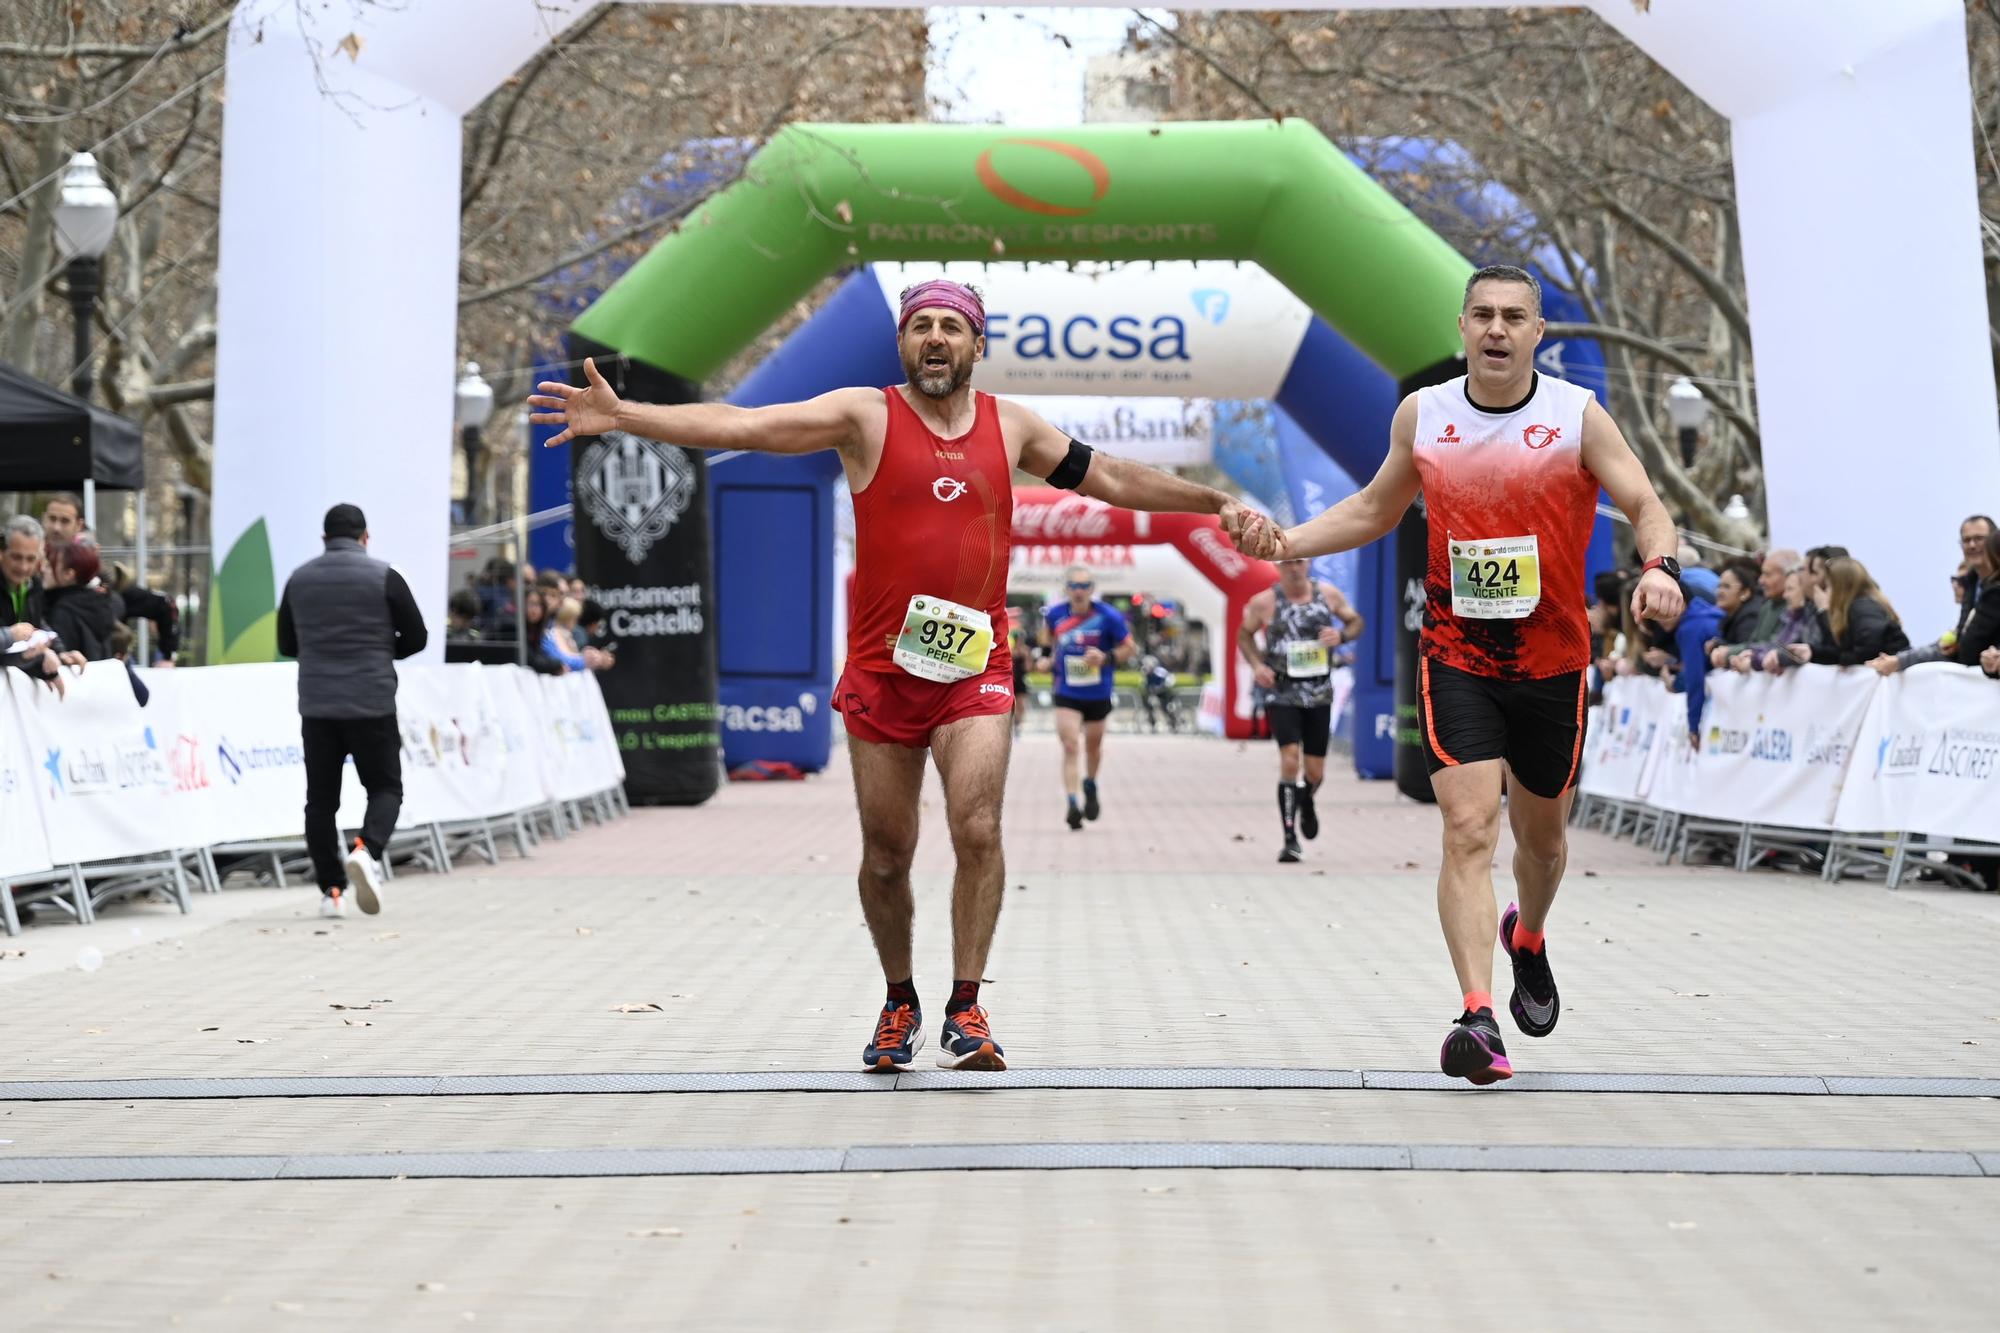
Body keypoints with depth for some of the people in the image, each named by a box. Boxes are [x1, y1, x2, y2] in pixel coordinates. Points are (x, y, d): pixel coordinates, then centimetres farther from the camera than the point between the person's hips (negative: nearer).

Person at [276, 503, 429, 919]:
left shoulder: (299, 579, 7)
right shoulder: (382, 576, -3)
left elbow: (286, 644, 15)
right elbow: (416, 637, 0)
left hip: (316, 705, 3)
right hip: (372, 703, -3)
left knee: (321, 798, 8)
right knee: (385, 786, 8)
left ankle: (331, 890, 4)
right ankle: (367, 851, -19)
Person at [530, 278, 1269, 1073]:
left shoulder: (1010, 426, 10)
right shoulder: (866, 416, -1)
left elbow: (1110, 479, 20)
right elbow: (740, 426, -10)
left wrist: (1216, 504, 20)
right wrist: (622, 416, -20)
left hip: (976, 665, 1)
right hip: (881, 669, -1)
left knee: (978, 830, -16)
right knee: (886, 855, 6)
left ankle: (966, 1010, -4)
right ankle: (899, 1002, 27)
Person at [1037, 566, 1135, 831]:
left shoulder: (1109, 617, -15)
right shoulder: (1054, 614, -8)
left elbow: (1129, 648, -7)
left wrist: (1106, 658, -24)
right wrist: (1047, 655, 4)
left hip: (1098, 695, 0)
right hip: (1066, 694, 0)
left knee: (1093, 746, 20)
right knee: (1070, 746, -15)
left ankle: (1090, 786, 47)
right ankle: (1073, 803, -19)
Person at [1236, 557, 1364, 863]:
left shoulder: (1327, 594, 0)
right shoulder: (1264, 602, -6)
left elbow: (1355, 621, 12)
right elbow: (1244, 634, 9)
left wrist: (1341, 635, -11)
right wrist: (1256, 664, -8)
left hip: (1319, 694, 3)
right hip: (1282, 694, -3)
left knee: (1315, 771, 8)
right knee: (1290, 760, -19)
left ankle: (1306, 803, 46)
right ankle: (1290, 840, -12)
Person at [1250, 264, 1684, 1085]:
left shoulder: (1578, 416, -5)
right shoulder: (1421, 415, 3)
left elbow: (1645, 506, -9)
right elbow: (1376, 509, 16)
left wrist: (1658, 565, -31)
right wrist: (1287, 543, 2)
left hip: (1552, 663, 0)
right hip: (1455, 658, 0)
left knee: (1541, 837, 16)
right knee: (1468, 830, -16)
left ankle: (1527, 939, 49)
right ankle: (1478, 1017, -20)